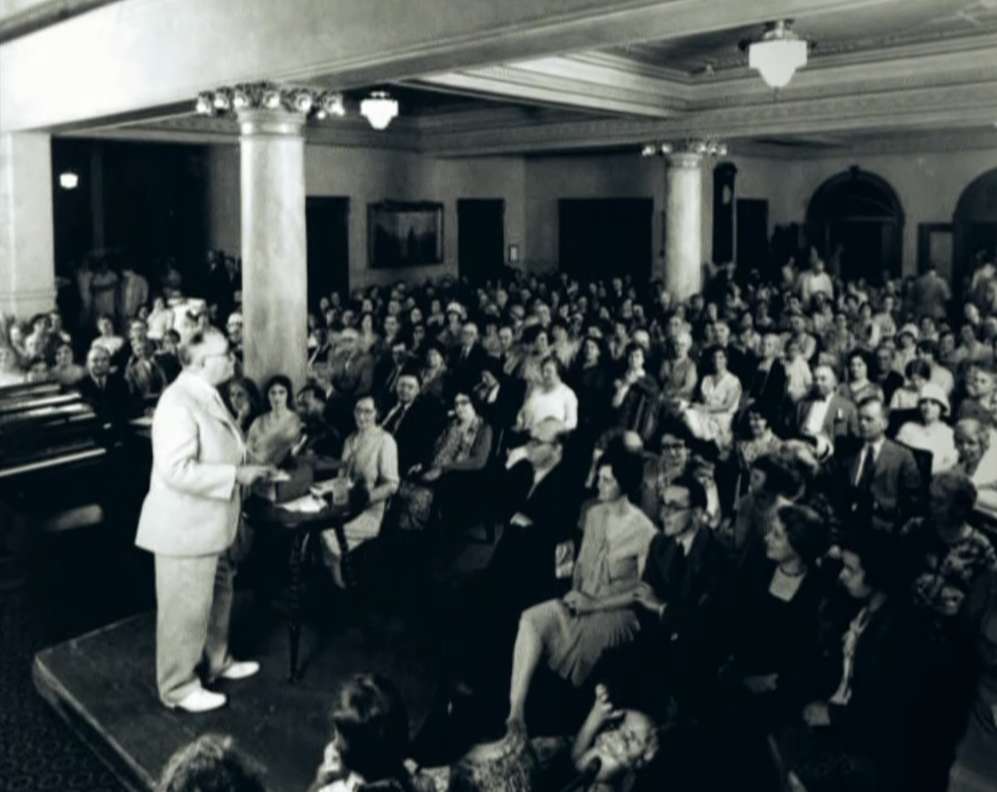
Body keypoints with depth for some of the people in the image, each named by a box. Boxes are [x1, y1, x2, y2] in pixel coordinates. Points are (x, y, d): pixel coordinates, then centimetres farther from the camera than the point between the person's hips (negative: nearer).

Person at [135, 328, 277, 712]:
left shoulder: (207, 395, 9)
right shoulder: (179, 402, -24)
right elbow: (177, 470, -31)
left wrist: (248, 469, 6)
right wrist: (236, 475, -26)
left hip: (210, 523, 10)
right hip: (186, 527, -10)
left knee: (218, 596, 23)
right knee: (186, 609, 5)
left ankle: (218, 661, 42)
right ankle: (179, 687, 21)